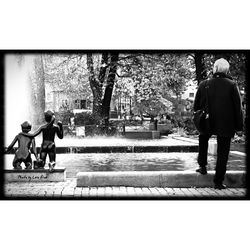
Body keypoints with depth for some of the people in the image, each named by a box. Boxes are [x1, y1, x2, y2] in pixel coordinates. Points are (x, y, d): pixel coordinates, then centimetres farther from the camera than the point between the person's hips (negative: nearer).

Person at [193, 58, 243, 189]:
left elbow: (196, 106, 8)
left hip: (207, 123, 3)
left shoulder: (203, 85, 0)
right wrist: (239, 127, 0)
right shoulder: (232, 85, -9)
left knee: (203, 139, 32)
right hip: (226, 125, -2)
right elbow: (238, 108, -8)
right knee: (222, 153, 7)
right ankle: (218, 181, 11)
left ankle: (202, 166, 29)